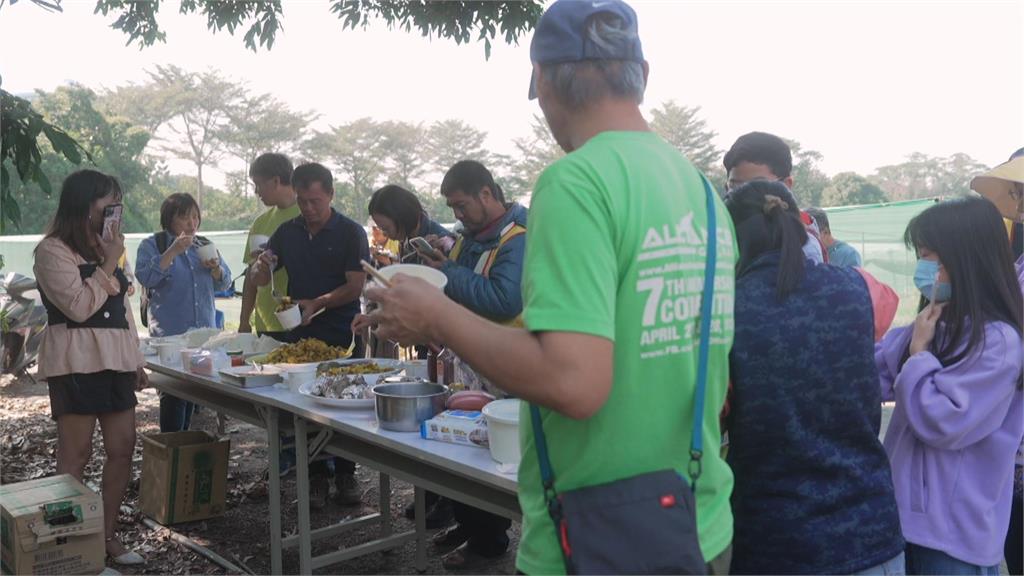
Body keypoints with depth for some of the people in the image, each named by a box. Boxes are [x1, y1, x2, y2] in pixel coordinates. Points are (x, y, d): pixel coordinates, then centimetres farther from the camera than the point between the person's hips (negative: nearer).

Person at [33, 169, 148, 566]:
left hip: (114, 360, 8)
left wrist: (135, 360, 18)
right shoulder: (53, 250, -6)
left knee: (122, 449, 5)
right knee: (76, 455, -4)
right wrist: (109, 264, -10)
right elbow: (80, 306, -15)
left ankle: (108, 534, 15)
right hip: (77, 363, -8)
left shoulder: (103, 247, 19)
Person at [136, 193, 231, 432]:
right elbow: (146, 278, -17)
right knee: (174, 395, -8)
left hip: (204, 332, 5)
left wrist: (216, 268, -9)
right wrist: (173, 251, -22)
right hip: (169, 334, -5)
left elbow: (225, 283, 13)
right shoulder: (152, 246, 0)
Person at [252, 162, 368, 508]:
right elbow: (260, 281, 10)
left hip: (343, 337, -3)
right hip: (300, 336, 3)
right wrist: (262, 266, -13)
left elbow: (355, 287, -10)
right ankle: (316, 476, 16)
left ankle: (345, 474, 16)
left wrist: (317, 303, -21)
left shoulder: (351, 233, -4)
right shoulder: (286, 233, 9)